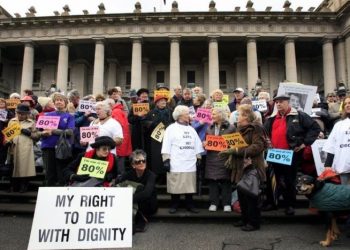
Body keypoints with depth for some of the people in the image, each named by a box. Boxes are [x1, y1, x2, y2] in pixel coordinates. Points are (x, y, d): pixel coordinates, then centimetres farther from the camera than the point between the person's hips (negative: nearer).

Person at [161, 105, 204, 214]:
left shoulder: (191, 129, 17)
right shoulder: (171, 128, 2)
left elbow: (197, 146, 17)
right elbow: (166, 146, -4)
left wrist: (198, 158, 10)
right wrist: (166, 160, -10)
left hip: (190, 163, 4)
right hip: (176, 164, -4)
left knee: (190, 186, 7)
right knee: (175, 186, 2)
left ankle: (190, 205, 20)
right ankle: (174, 205, 16)